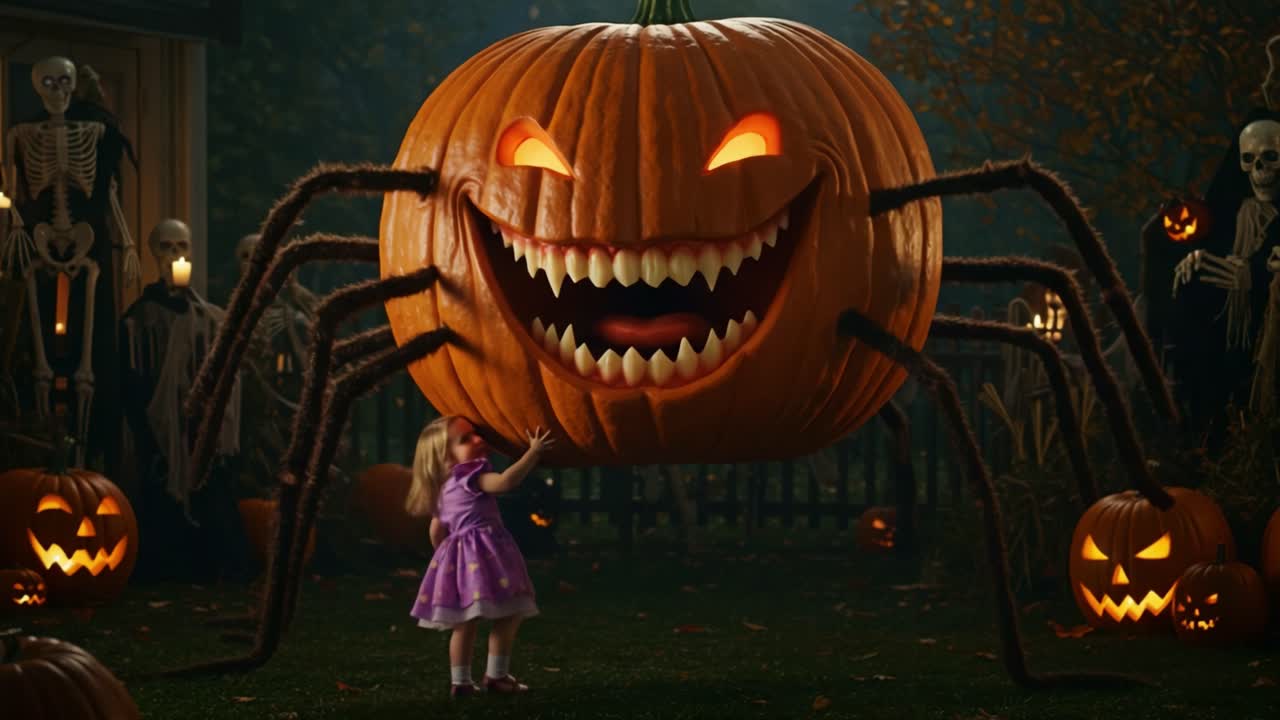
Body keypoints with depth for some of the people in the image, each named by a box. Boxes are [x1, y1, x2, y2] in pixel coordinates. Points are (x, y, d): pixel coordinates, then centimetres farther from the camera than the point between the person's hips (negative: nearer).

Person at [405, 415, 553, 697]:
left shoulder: (443, 490, 18)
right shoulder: (470, 474, -10)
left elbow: (437, 531, 22)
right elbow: (505, 481, -27)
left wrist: (448, 554, 36)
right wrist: (533, 452, -23)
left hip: (459, 556, 9)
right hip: (483, 554, -9)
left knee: (465, 621, 12)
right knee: (510, 614, -4)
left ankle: (460, 681, 10)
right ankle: (496, 675, -4)